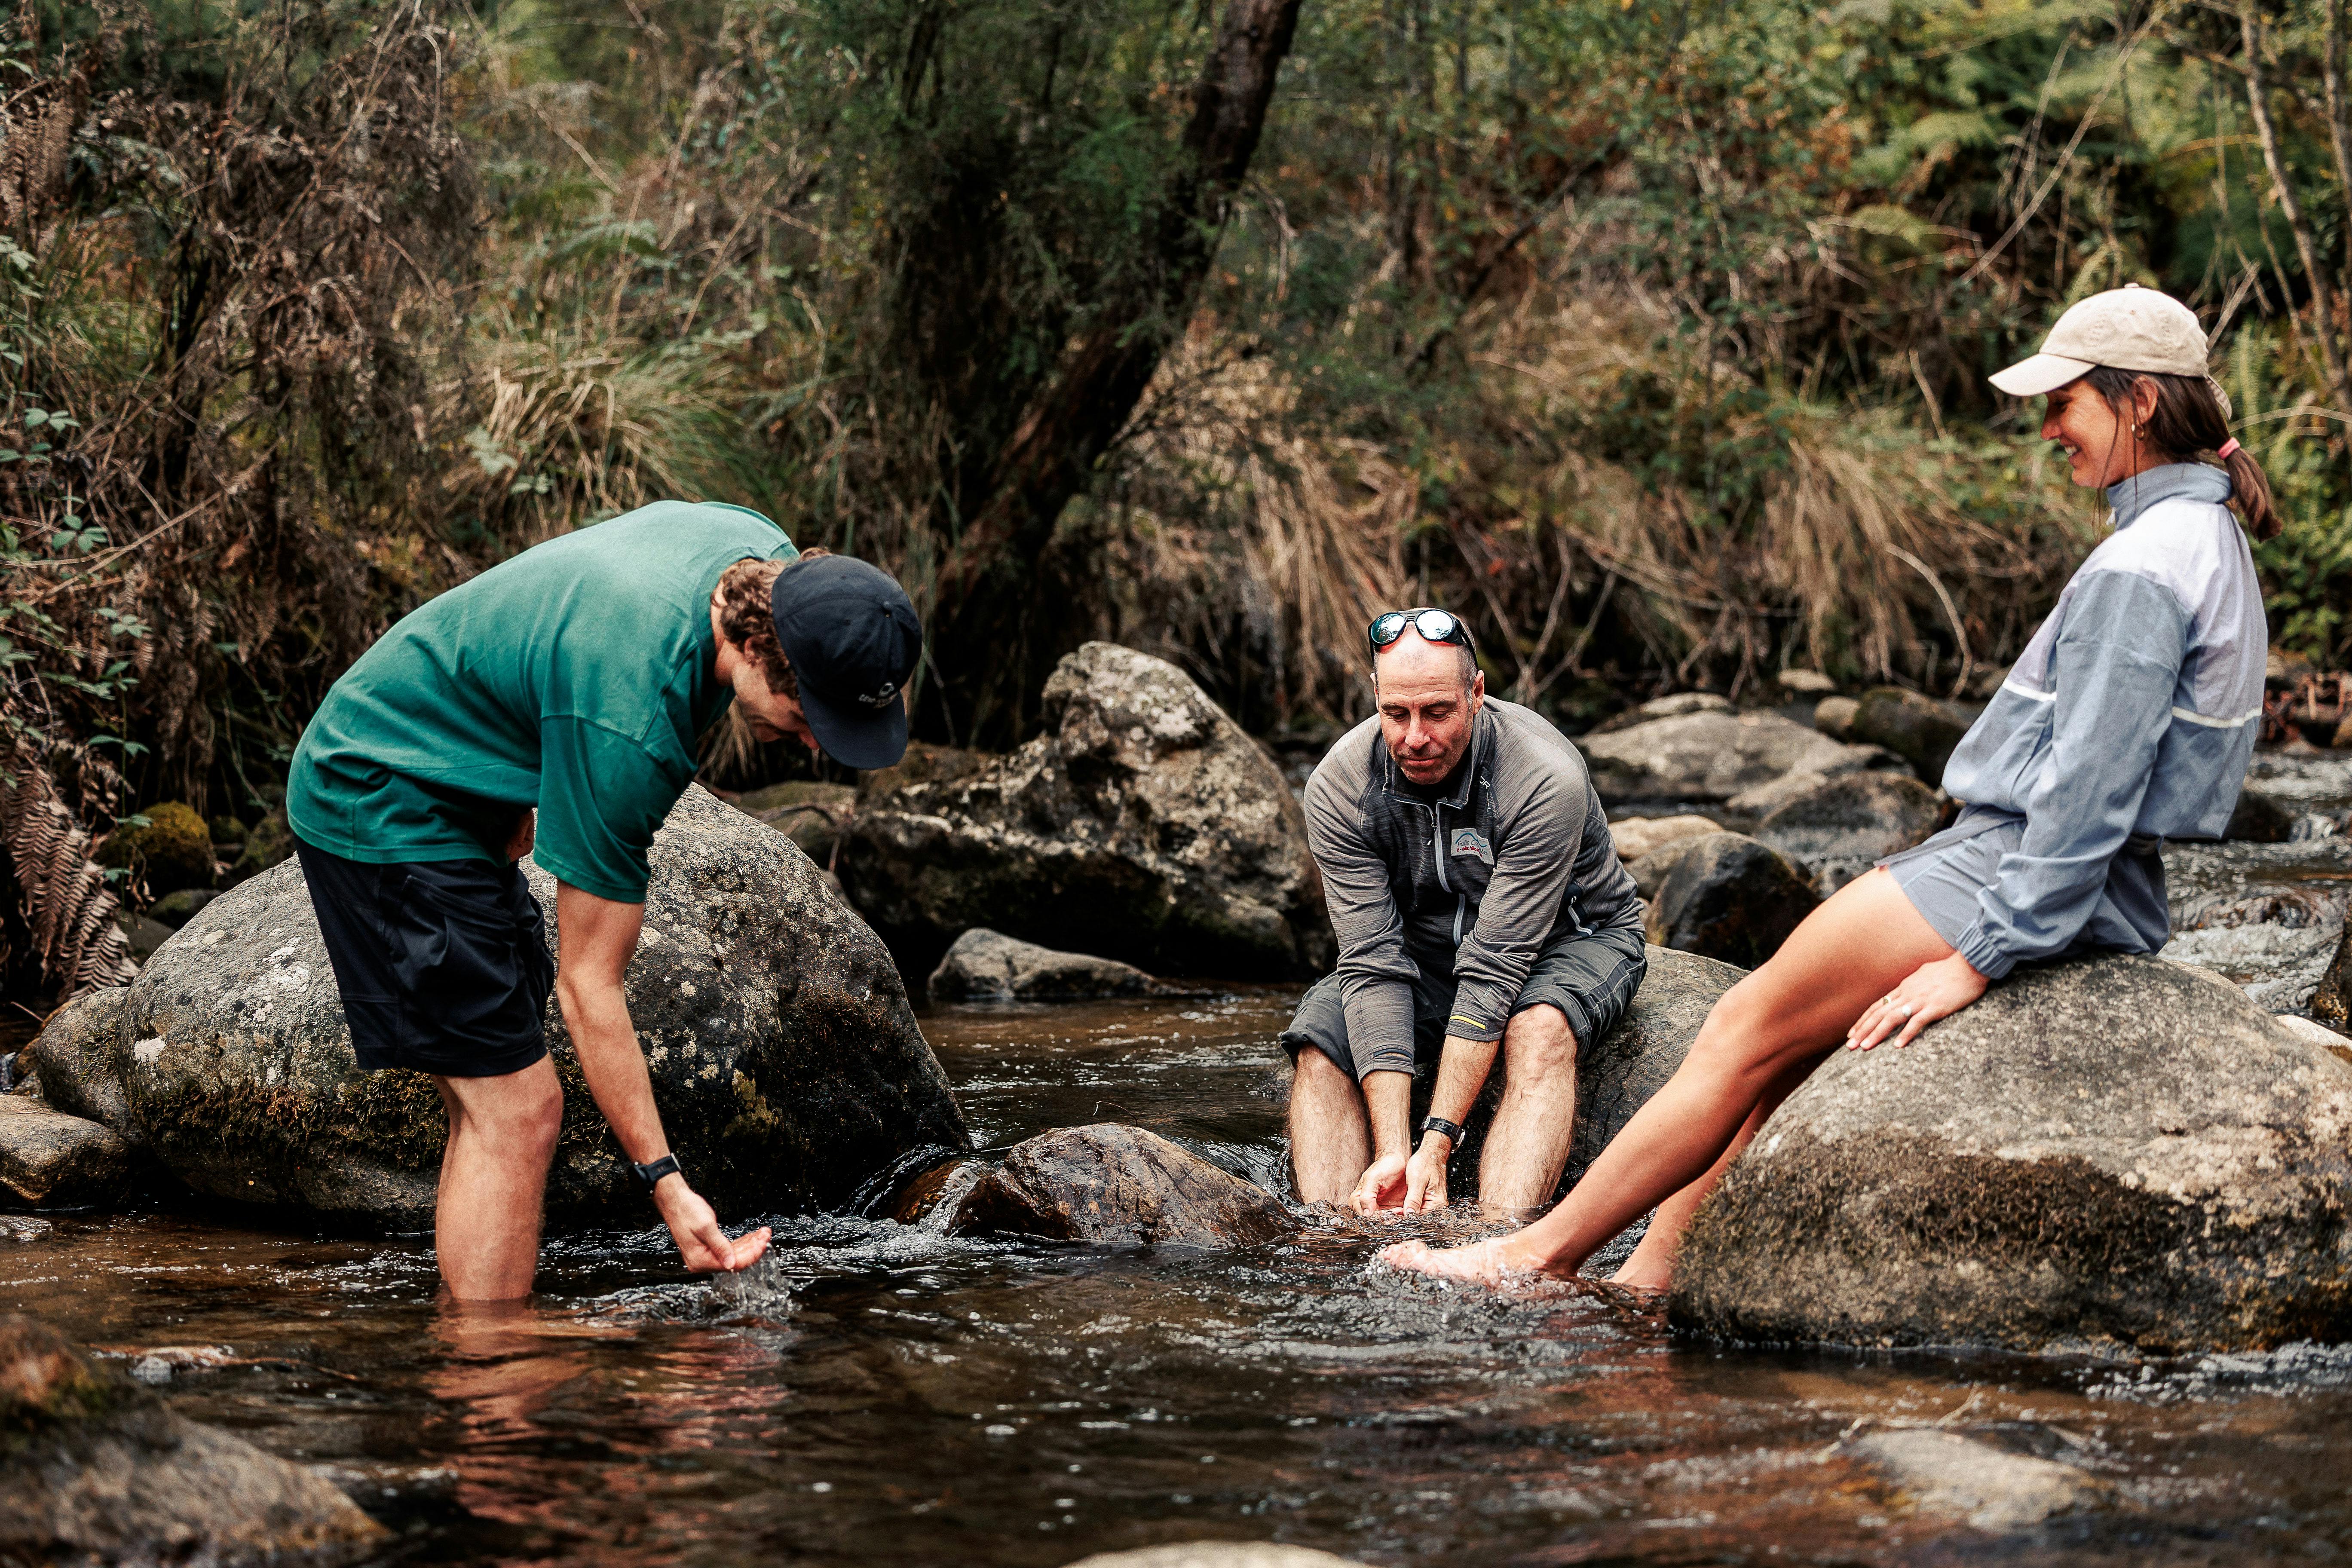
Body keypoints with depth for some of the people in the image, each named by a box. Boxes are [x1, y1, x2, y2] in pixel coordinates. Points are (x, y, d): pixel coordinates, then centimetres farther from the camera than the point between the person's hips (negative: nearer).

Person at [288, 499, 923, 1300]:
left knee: (498, 1112, 7)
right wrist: (667, 1184, -28)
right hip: (383, 806, -10)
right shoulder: (628, 722, -35)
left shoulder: (770, 561, -11)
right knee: (513, 1110, -15)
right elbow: (587, 983, -28)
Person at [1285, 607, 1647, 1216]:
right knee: (1320, 1042, -23)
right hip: (1427, 946, 4)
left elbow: (1495, 969, -34)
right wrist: (1392, 1151, -36)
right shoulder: (1338, 789, -22)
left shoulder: (1547, 782, -32)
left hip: (1570, 937, -4)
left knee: (1538, 1029, -36)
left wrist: (1437, 1144, -39)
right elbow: (1374, 965, -26)